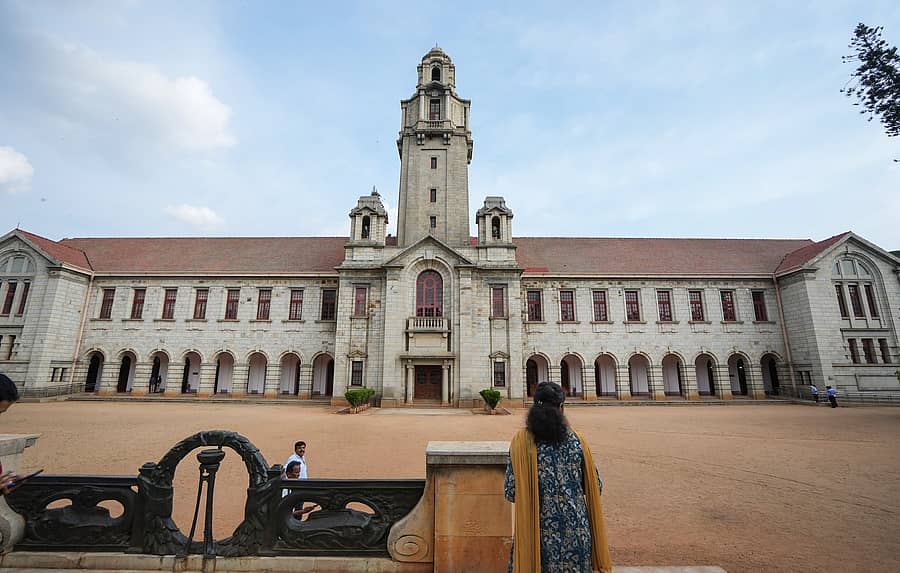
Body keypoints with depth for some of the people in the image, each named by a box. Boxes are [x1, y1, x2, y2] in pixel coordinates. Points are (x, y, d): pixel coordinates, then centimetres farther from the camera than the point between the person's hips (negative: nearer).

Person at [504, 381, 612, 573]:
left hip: (538, 534, -2)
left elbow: (511, 492, -11)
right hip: (576, 532, 2)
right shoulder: (576, 440, -6)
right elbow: (595, 487, 1)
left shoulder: (521, 441, -11)